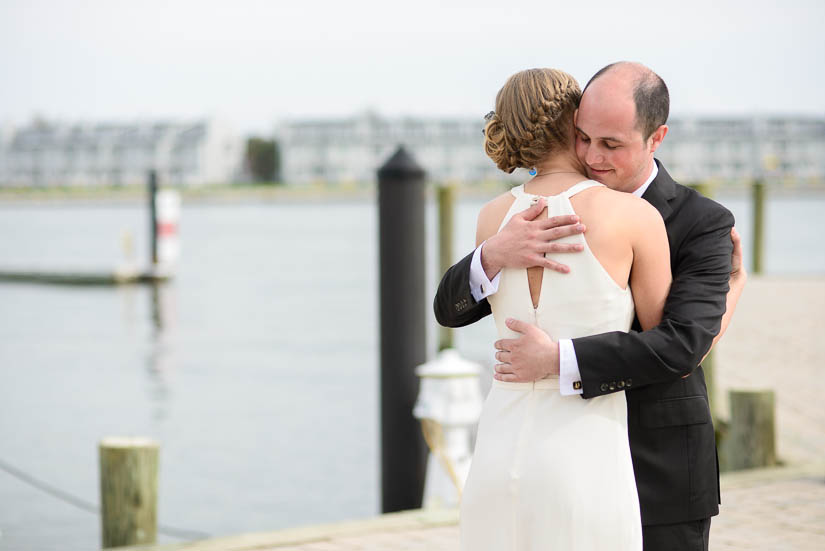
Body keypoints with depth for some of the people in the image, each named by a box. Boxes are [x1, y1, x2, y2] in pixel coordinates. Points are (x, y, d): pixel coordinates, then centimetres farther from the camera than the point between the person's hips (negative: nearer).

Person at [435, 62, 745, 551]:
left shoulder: (703, 224, -9)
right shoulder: (547, 219, 3)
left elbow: (682, 344, -24)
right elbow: (451, 309, -5)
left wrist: (558, 360, -32)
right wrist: (496, 254, -27)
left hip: (662, 474, -4)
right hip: (572, 474, 4)